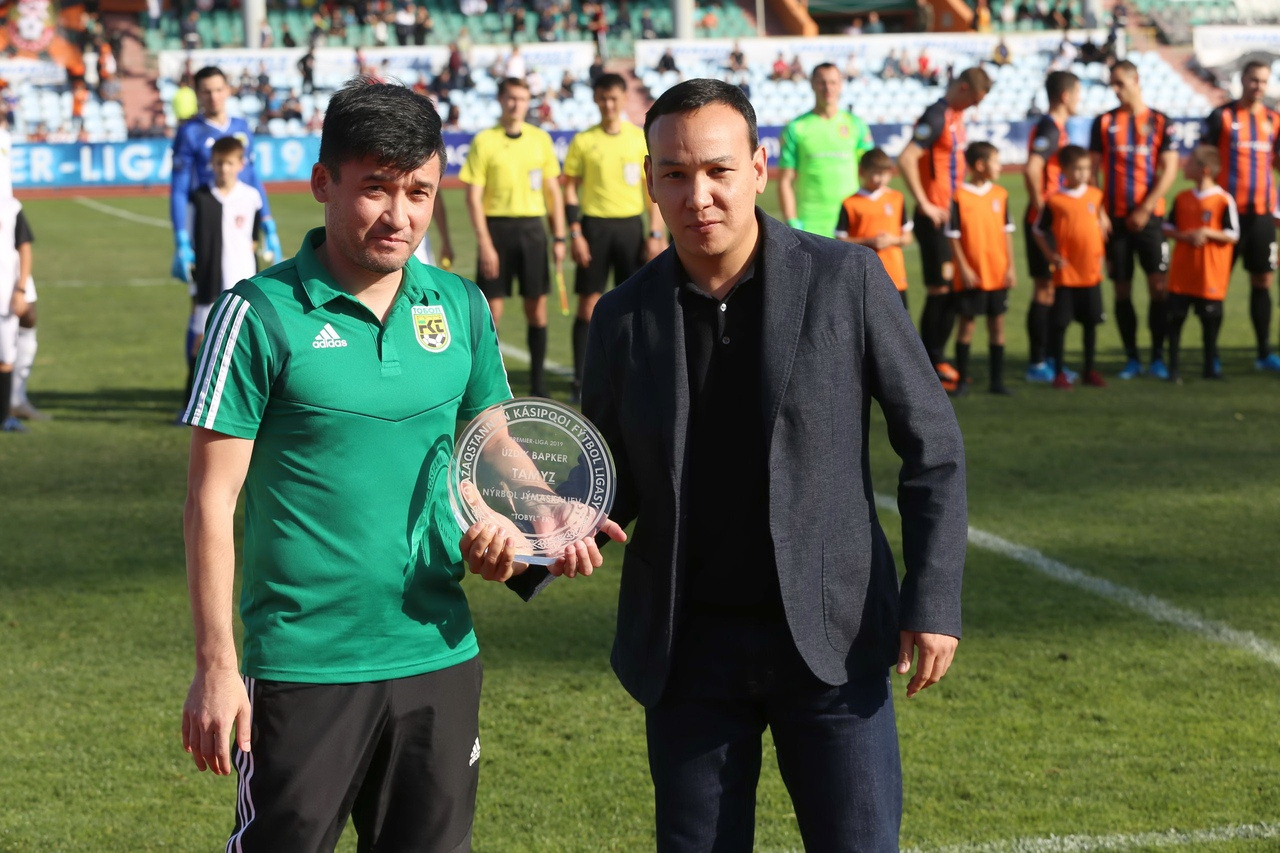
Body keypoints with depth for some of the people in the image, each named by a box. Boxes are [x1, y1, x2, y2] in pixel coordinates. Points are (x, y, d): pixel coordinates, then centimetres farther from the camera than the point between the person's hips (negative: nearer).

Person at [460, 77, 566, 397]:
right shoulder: (484, 141, -3)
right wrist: (484, 243, -11)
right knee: (492, 307, -1)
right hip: (497, 226, -3)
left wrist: (559, 238, 6)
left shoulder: (541, 139, 7)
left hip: (532, 227, 3)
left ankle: (538, 384, 12)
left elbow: (553, 191, 12)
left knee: (537, 307, 3)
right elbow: (473, 196, -5)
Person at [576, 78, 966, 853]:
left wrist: (934, 600, -7)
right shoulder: (625, 317, 1)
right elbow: (611, 476, 10)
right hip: (688, 649, 2)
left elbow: (932, 446, -1)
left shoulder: (845, 280, -6)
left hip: (829, 641, -2)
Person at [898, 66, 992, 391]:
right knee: (940, 289, -6)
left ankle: (936, 360, 19)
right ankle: (930, 368, -1)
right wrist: (925, 205, -20)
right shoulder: (937, 117, -15)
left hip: (951, 214, 9)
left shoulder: (956, 116, 14)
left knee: (949, 288, 11)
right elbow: (905, 160, -24)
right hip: (935, 217, -9)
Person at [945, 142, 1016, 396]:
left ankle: (997, 379, 14)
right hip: (971, 276, -4)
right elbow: (953, 236, -6)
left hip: (998, 275, 4)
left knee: (997, 323, 7)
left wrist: (1010, 267, 5)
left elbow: (1007, 231, 9)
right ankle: (962, 379, 12)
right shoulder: (960, 196, -8)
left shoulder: (1000, 194, 5)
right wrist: (963, 268, -11)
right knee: (966, 323, 3)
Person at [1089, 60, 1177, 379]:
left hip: (1149, 217, -2)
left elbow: (1169, 169, -3)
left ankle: (1158, 357, 1)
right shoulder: (1104, 122, 6)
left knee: (1158, 286, -7)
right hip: (1115, 218, 2)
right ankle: (1132, 359, 11)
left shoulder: (1159, 121, 2)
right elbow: (1092, 168, 6)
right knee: (1122, 290, 3)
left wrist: (1145, 209, -11)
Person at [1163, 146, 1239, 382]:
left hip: (1210, 276, -4)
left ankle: (1211, 366, 19)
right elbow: (1168, 228, 10)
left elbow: (1232, 236, -8)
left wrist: (1206, 233, -19)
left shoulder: (1224, 200, -9)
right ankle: (1173, 367, 10)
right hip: (1181, 274, 4)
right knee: (1175, 318, 2)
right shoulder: (1181, 198, 6)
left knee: (1210, 320, 6)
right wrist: (1186, 236, -9)